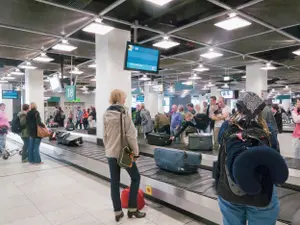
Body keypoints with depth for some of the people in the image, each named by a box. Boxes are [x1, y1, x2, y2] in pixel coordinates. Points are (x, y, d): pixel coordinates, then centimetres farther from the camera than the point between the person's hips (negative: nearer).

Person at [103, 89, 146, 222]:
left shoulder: (106, 114, 4)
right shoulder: (123, 112, -13)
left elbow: (105, 135, 9)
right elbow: (130, 134, -16)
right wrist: (136, 151, -8)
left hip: (111, 152, 6)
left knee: (114, 182, 11)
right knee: (135, 177, 12)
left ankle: (117, 212, 19)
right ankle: (132, 209, 16)